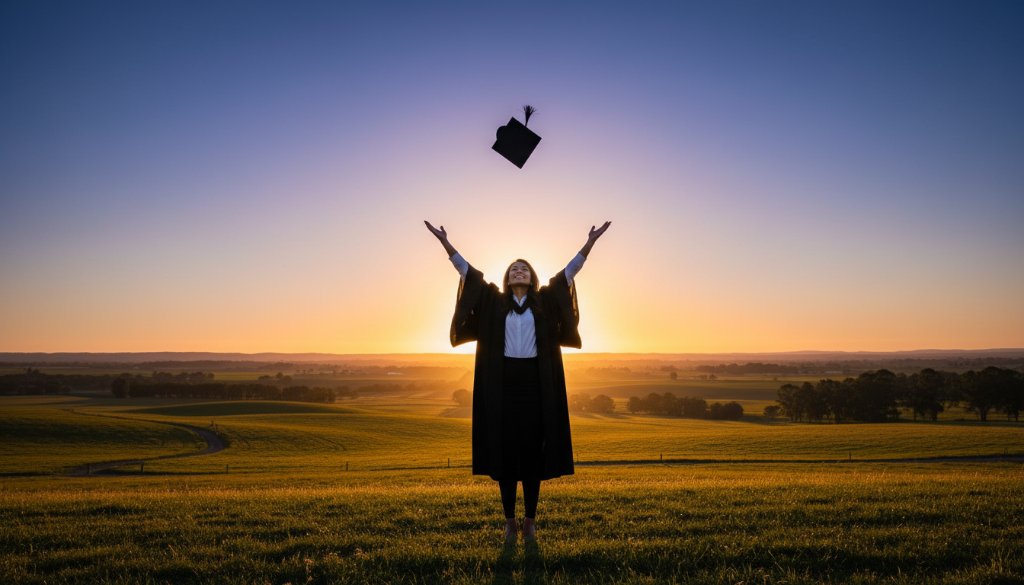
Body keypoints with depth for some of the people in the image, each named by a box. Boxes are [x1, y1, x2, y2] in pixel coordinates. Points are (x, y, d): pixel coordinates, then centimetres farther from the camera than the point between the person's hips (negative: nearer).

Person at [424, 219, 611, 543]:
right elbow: (467, 271, 4)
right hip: (503, 381, 0)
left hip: (535, 382, 0)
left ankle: (530, 521, 12)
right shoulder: (495, 302, 10)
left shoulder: (545, 301, 10)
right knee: (505, 449, 1)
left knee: (534, 449, 2)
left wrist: (590, 243, -5)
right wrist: (445, 242, -3)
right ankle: (510, 521, 12)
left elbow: (569, 272, 4)